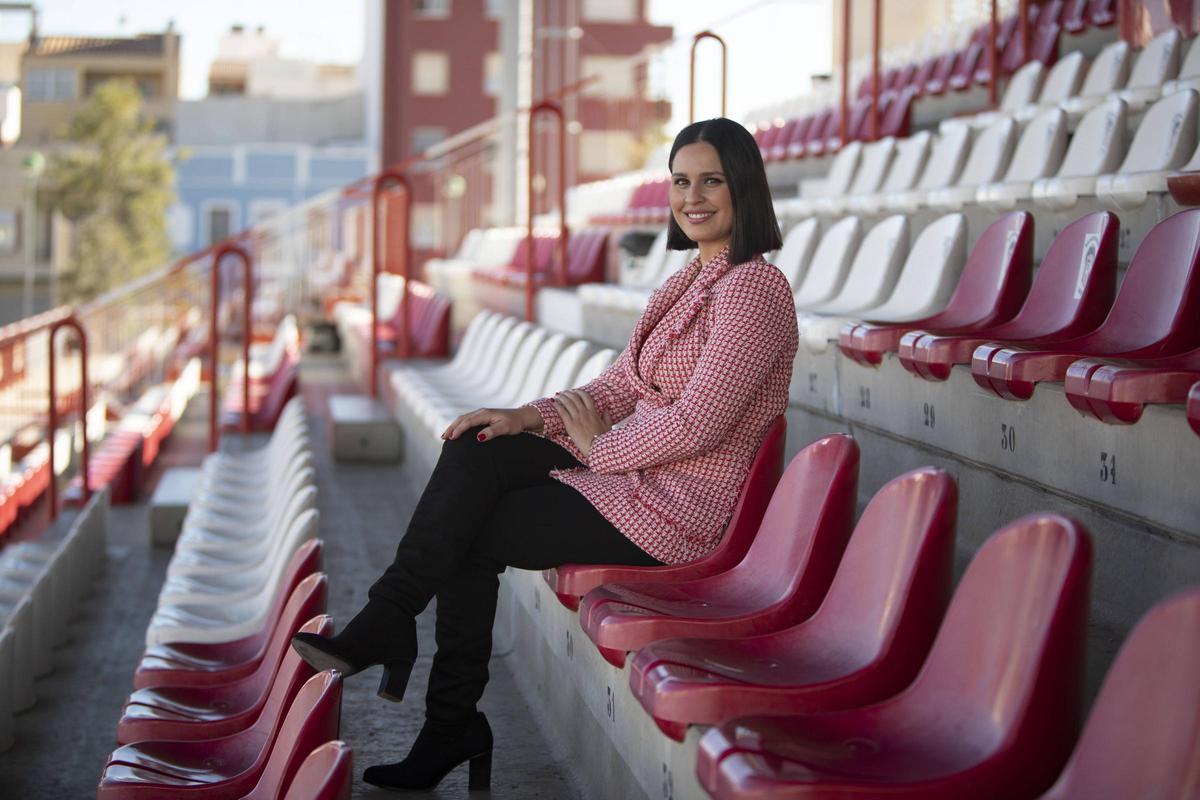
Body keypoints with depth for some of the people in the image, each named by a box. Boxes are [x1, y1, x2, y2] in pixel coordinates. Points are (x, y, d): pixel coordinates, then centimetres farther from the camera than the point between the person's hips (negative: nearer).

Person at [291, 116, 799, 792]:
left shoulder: (755, 288, -16)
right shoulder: (696, 278, 15)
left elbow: (698, 422, -22)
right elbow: (629, 383, 14)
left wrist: (597, 446, -9)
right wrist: (530, 417, 0)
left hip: (682, 507, -9)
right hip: (638, 471, 9)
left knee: (472, 530, -11)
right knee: (477, 454, -9)